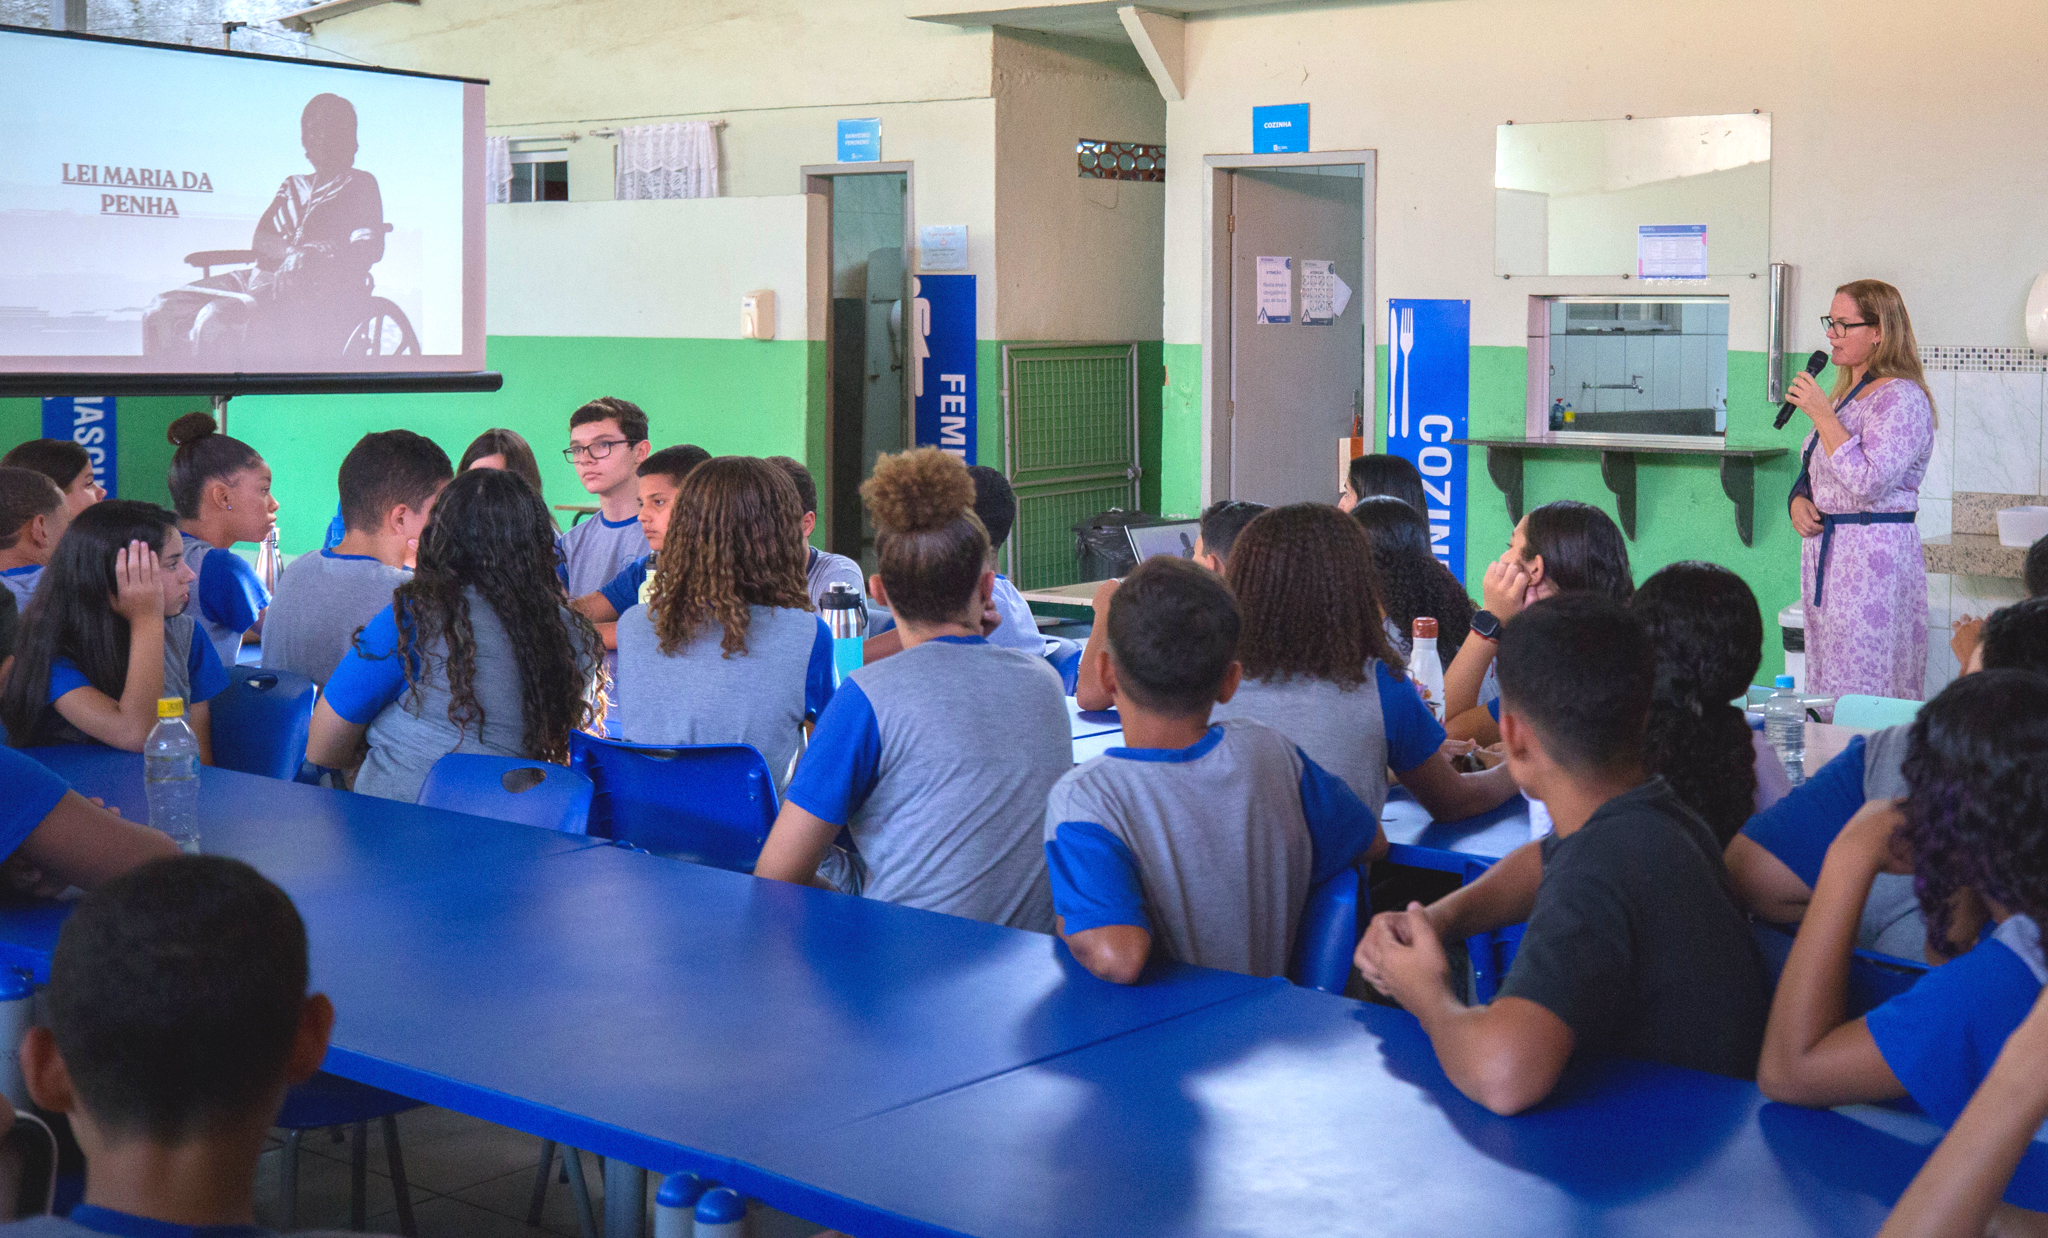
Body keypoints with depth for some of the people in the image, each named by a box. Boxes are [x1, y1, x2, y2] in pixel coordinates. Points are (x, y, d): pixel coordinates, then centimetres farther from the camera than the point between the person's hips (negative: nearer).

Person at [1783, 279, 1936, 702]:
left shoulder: (1901, 397, -12)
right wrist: (1799, 500, 3)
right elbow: (1812, 471, 26)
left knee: (1861, 704, -8)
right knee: (1825, 697, 11)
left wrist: (1821, 413, -19)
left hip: (1875, 555, -9)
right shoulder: (1844, 394, 17)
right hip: (1824, 551, 9)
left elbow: (1868, 482, -23)